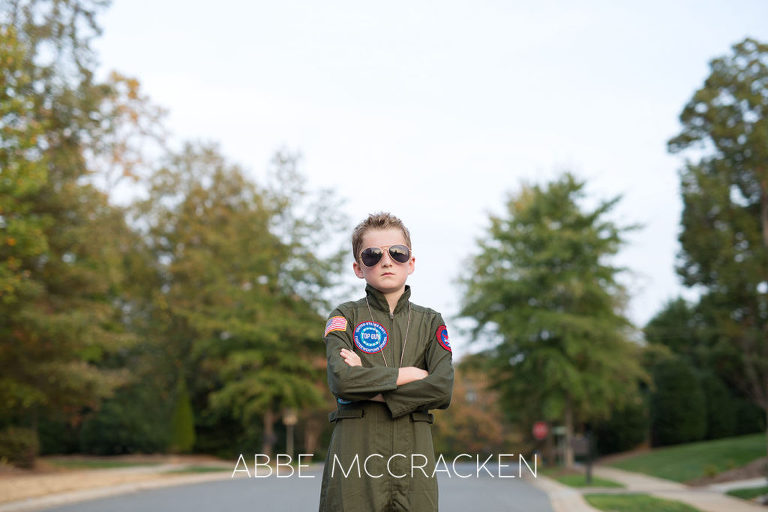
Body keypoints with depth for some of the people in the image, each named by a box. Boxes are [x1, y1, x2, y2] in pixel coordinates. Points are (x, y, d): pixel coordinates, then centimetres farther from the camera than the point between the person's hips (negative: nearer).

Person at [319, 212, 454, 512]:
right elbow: (341, 380, -12)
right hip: (355, 454, -2)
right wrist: (408, 374, -6)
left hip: (412, 454, 2)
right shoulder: (346, 317, 6)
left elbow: (442, 389, -4)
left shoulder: (430, 322, 12)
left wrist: (371, 389, -9)